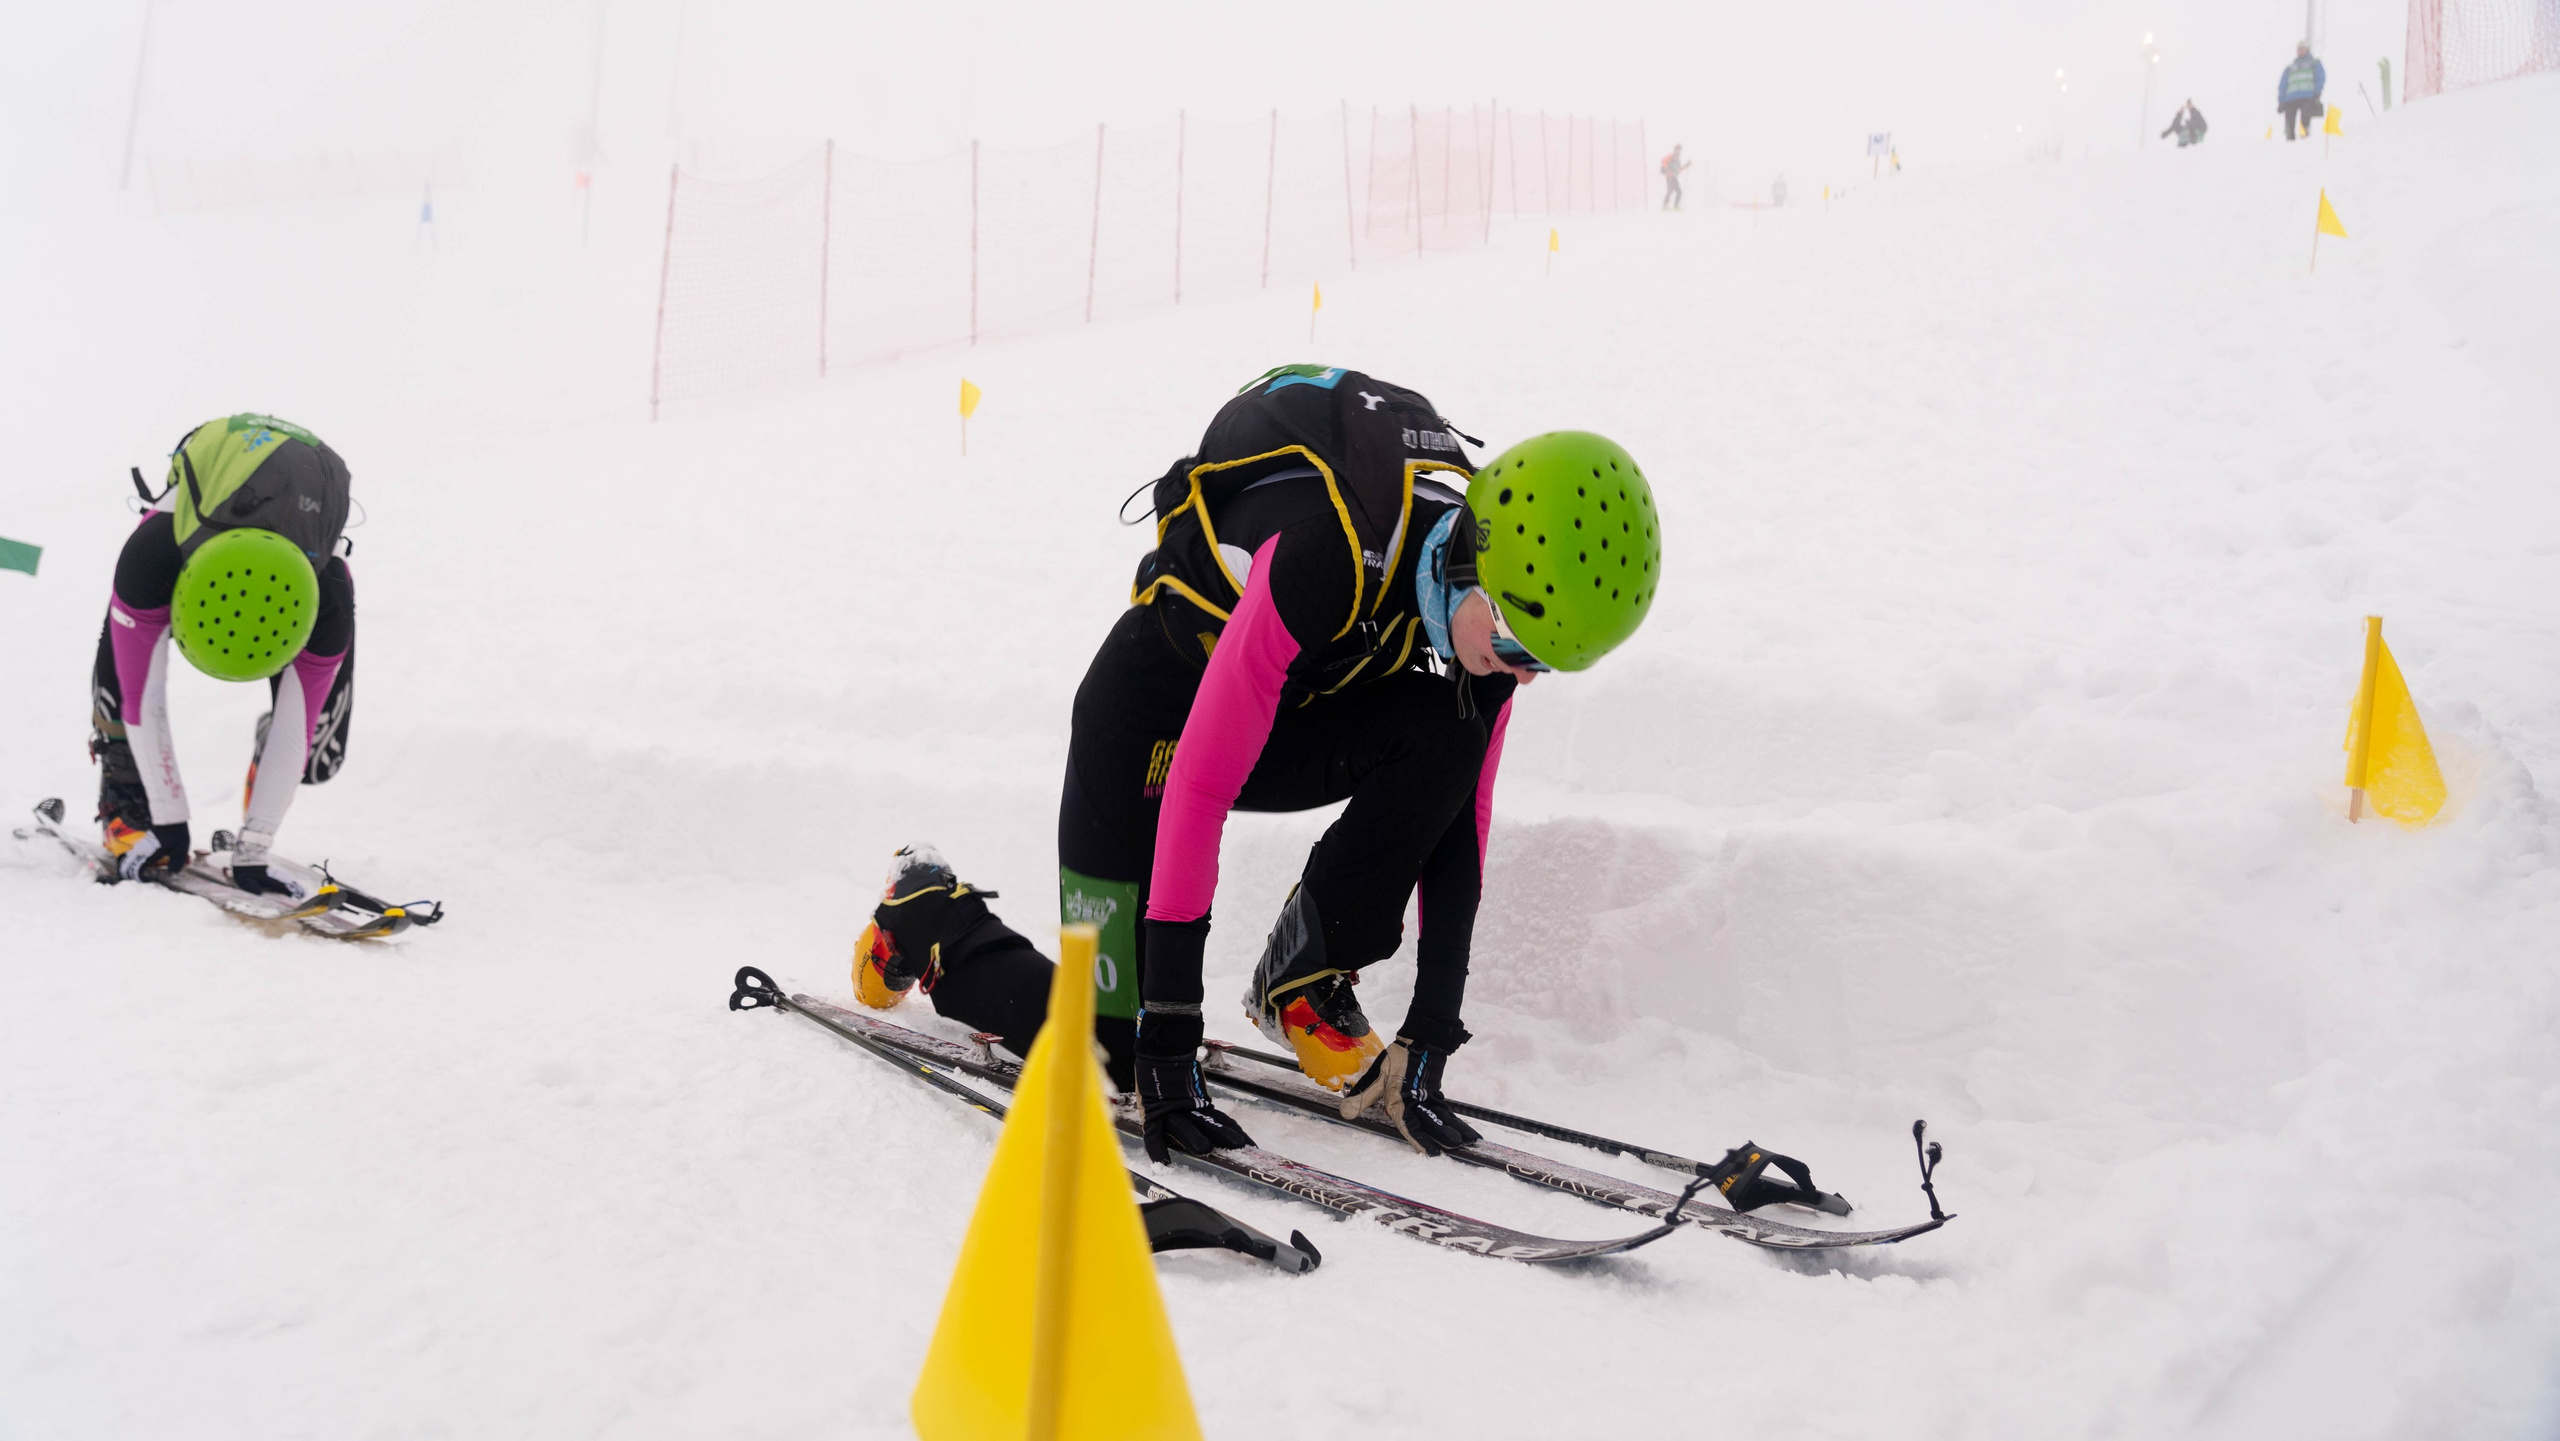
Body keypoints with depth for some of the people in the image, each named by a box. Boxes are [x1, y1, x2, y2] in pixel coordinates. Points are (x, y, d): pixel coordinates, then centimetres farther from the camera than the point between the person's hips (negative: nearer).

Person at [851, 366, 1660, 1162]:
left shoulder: (1499, 595, -18)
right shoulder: (1331, 556, -39)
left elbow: (1458, 812, -11)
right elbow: (1199, 788, -36)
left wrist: (1435, 1028, -15)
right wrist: (1169, 1036, -33)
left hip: (1291, 716, 5)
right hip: (1152, 719, -5)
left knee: (1447, 732, -27)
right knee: (1109, 1047, -6)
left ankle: (1304, 981, -10)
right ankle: (928, 916, 21)